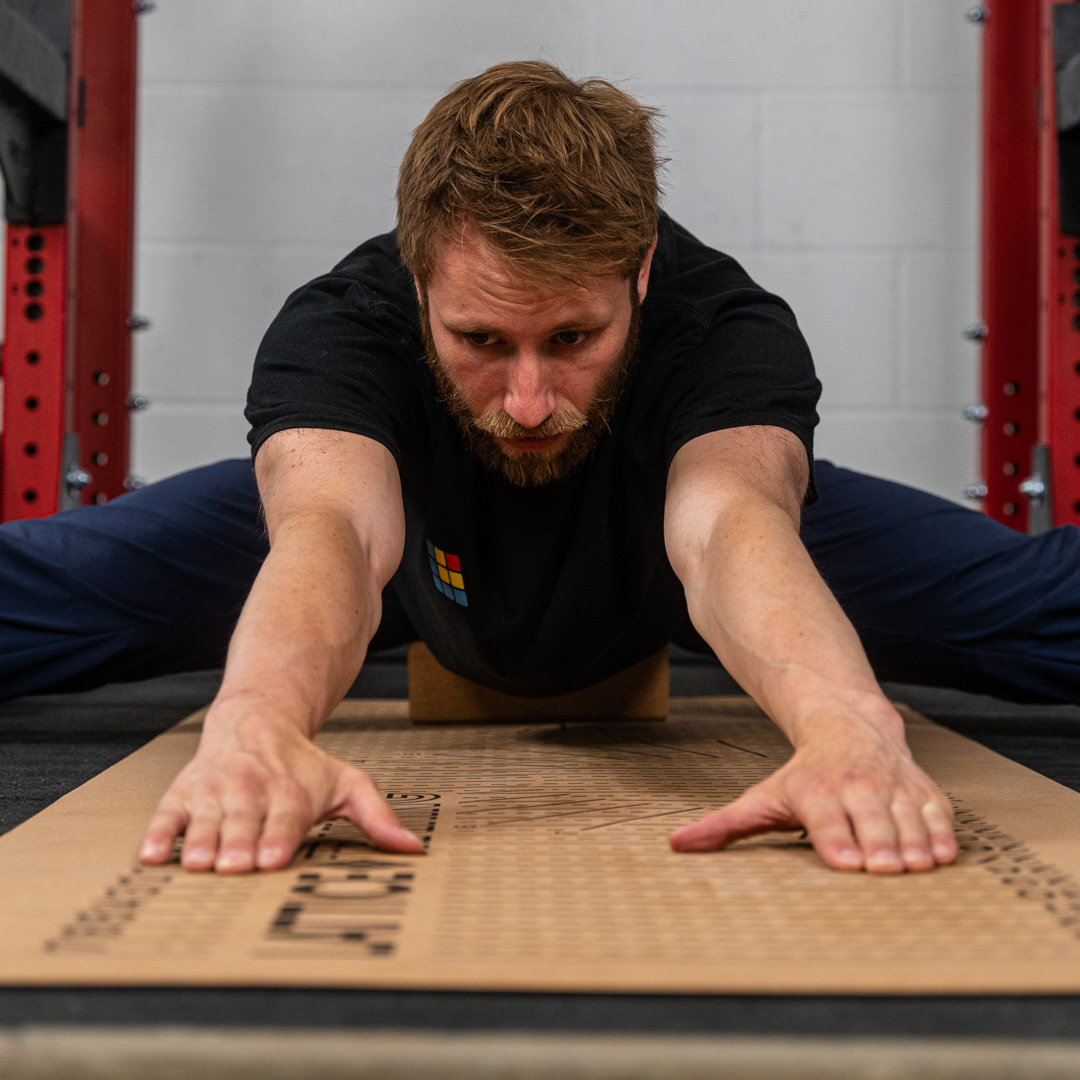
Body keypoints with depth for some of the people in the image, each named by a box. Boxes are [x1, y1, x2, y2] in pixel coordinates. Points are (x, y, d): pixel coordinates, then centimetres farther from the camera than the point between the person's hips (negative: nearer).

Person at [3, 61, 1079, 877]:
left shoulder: (729, 326, -39)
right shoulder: (337, 323, -38)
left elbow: (730, 519, -58)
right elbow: (329, 525, -57)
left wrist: (847, 725, -79)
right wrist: (256, 722, -79)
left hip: (651, 571, 0)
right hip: (421, 567, 1)